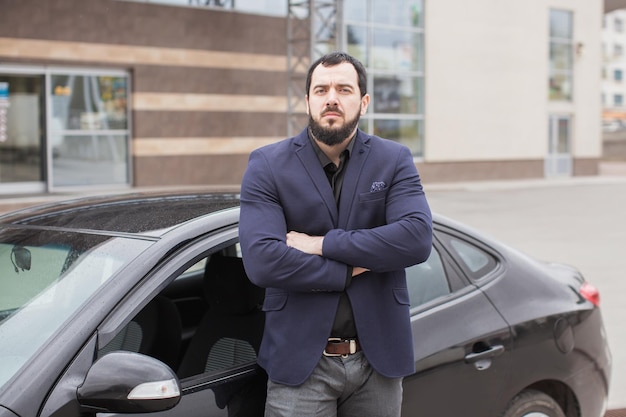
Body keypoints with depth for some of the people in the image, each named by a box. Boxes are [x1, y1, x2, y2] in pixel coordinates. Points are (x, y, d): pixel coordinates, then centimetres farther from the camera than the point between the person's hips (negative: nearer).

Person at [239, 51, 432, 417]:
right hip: (301, 361, -2)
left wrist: (323, 244, -16)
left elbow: (418, 239, -14)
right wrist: (350, 270, -12)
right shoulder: (266, 165, -2)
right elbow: (262, 260, -15)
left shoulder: (395, 160, 3)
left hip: (378, 359, 2)